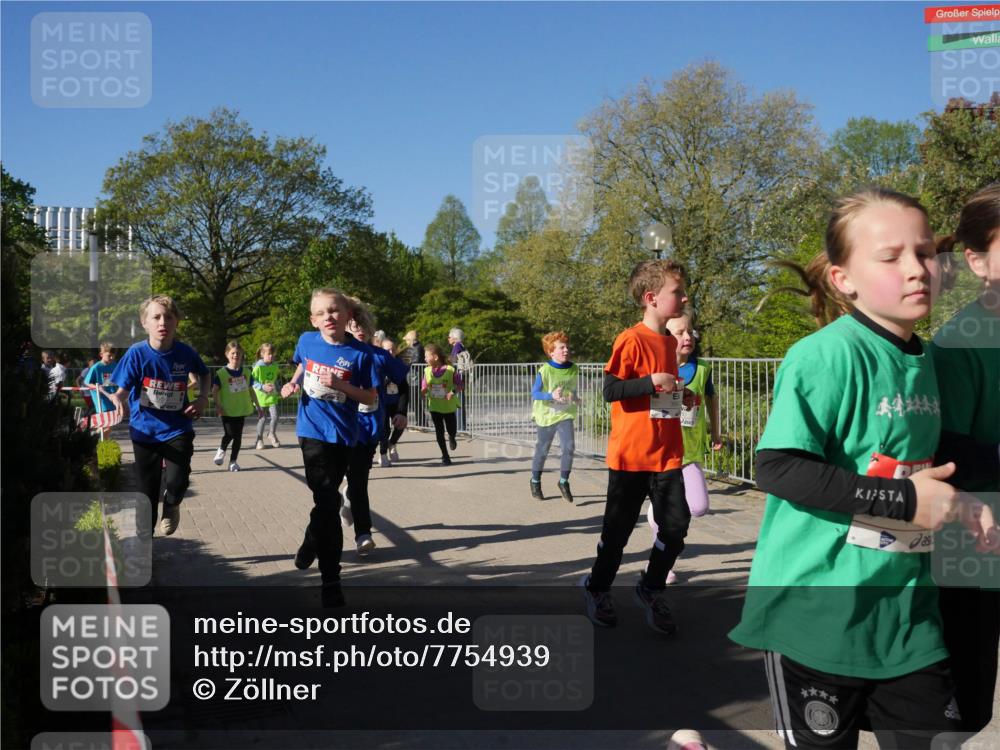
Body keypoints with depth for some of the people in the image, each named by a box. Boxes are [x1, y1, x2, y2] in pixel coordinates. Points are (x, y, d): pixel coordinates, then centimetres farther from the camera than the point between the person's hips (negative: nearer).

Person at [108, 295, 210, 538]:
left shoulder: (185, 353, -9)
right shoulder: (136, 353, -14)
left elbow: (204, 374, 12)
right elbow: (121, 390, -14)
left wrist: (203, 398, -5)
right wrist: (118, 400, -37)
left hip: (178, 429, 0)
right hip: (145, 430, 0)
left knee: (177, 481, -19)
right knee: (147, 492, 9)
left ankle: (171, 505, 20)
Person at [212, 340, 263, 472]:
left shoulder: (246, 373, 4)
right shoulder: (221, 373, -7)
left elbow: (251, 390, 12)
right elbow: (214, 391, -5)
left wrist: (258, 407, 11)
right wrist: (218, 405, -18)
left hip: (242, 409, 3)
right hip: (227, 410, -3)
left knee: (238, 436, 6)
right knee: (229, 434, -6)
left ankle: (233, 461, 19)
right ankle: (221, 450, 27)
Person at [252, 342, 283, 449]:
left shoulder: (275, 366, 0)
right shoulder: (258, 366, -15)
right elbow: (252, 381, -13)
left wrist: (279, 390, 12)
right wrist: (262, 387, -23)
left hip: (273, 396, 4)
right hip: (261, 396, -4)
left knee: (275, 417, -3)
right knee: (262, 418, 4)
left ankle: (272, 435, 23)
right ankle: (259, 439, 23)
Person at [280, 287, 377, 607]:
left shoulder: (359, 354, -9)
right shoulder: (307, 341, -1)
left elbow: (371, 398, -6)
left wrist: (342, 386, -20)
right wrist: (293, 384, 4)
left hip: (342, 434, 0)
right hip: (313, 431, 0)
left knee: (327, 499, 12)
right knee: (328, 501, -5)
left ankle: (311, 543, 37)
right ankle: (330, 579, 6)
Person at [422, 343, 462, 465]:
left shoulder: (450, 370, -15)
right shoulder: (427, 371, -4)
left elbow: (459, 386, -6)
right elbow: (424, 387, 4)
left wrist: (453, 392, -25)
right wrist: (423, 392, -18)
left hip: (449, 406, -2)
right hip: (435, 406, 2)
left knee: (452, 430, 9)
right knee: (439, 431, 3)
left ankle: (451, 438, 47)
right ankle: (445, 455, 16)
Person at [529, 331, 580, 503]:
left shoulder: (574, 369, -1)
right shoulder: (544, 371, -15)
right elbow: (534, 393, -16)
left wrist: (576, 399, -5)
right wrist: (551, 395, -30)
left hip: (566, 414, 3)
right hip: (547, 415, -3)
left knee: (569, 447, -14)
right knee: (542, 450, 11)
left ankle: (564, 482, 5)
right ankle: (535, 482, 32)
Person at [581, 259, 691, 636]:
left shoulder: (670, 343, 12)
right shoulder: (631, 340, -13)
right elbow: (610, 389, -17)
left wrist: (680, 393, 10)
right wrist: (651, 382, -25)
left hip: (666, 455, 6)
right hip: (630, 454, -6)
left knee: (676, 524, 2)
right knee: (618, 528, 6)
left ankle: (651, 588, 23)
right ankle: (597, 587, 28)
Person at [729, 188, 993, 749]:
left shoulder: (923, 361, 8)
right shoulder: (830, 354, -17)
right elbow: (777, 467, -24)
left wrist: (948, 501, 1)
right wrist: (906, 500, -21)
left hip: (906, 609, 7)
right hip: (818, 606, -7)